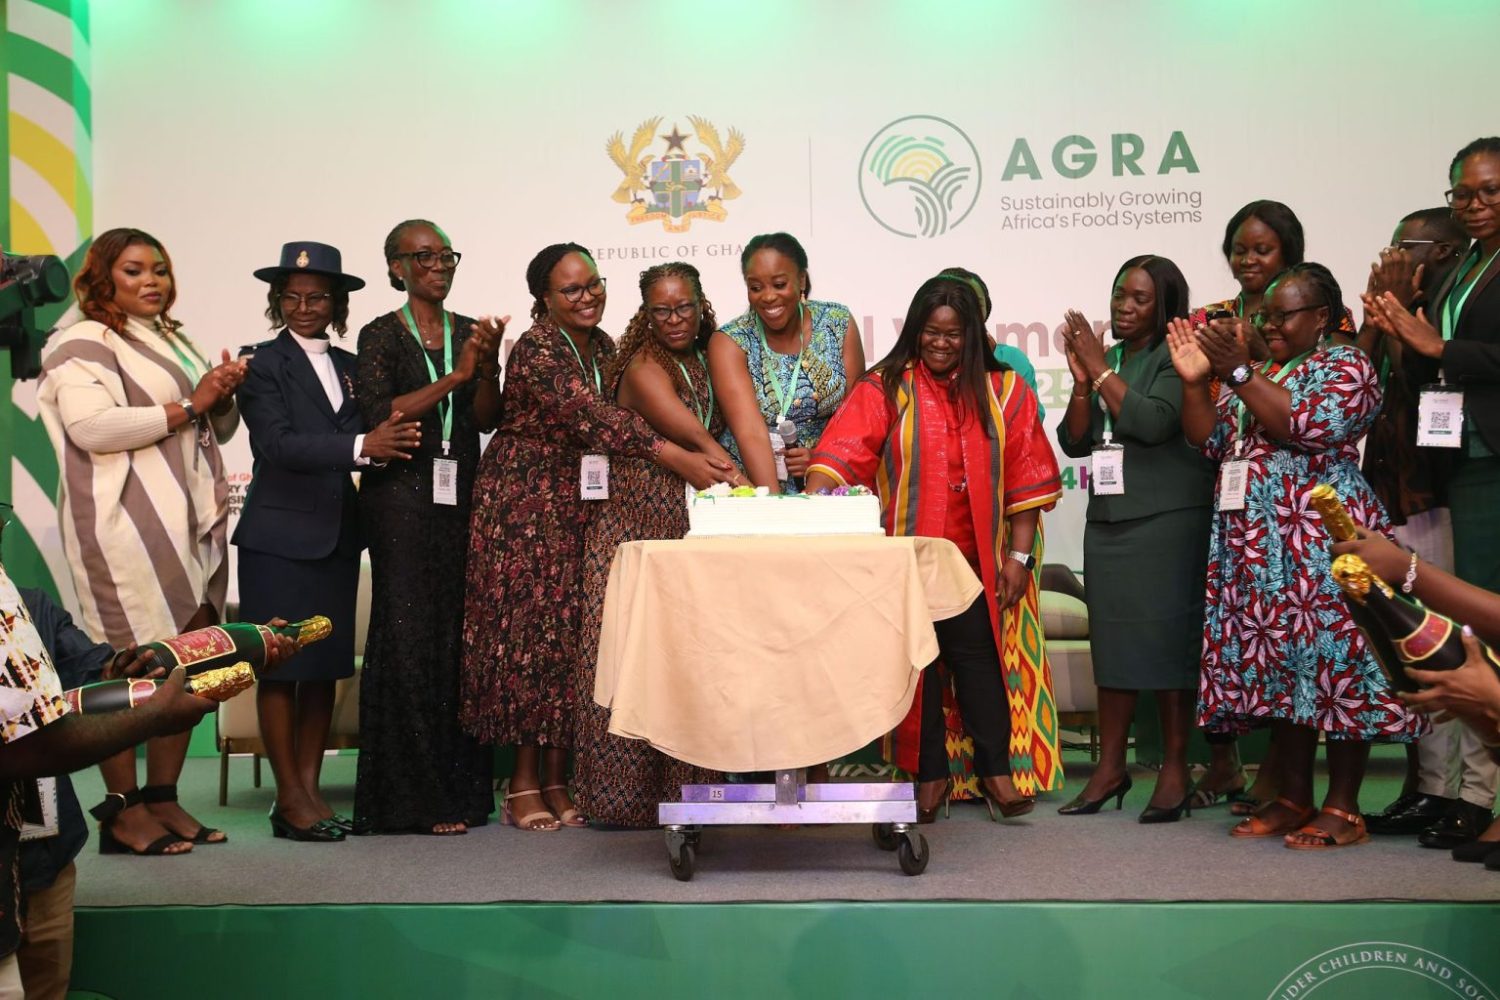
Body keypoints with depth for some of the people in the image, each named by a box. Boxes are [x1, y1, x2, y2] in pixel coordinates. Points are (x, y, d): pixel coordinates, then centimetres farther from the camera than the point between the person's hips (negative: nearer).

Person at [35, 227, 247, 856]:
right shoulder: (85, 344, -1)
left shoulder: (174, 343, 23)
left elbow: (217, 431, 26)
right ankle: (121, 810, -1)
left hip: (194, 522, 8)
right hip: (128, 529, -8)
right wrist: (187, 407, -12)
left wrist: (223, 397, 4)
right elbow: (91, 426, -17)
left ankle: (163, 798, 12)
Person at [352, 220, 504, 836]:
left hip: (461, 496, 4)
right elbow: (379, 417, -11)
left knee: (461, 634, 2)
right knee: (409, 637, -5)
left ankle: (461, 787, 9)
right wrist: (455, 376, -15)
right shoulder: (381, 336, 3)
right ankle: (415, 796, 1)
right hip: (402, 499, -3)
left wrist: (488, 365, -11)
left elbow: (487, 420, 6)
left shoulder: (470, 332, 14)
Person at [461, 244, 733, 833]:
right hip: (522, 504, -7)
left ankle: (557, 780, 11)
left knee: (572, 632, 4)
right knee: (526, 629, -4)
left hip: (579, 507, 7)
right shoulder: (536, 350, -16)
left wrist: (613, 485, 1)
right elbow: (588, 414, -28)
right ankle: (524, 783, 5)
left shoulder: (603, 346, 9)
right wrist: (675, 457, -35)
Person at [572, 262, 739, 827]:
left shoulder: (703, 365, 15)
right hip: (636, 530, -7)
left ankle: (682, 789, 11)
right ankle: (624, 795, 4)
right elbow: (694, 439, -20)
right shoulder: (644, 368, -9)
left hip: (690, 530, 7)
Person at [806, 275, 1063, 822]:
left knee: (980, 655, 3)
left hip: (975, 560, 1)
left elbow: (1026, 479, 7)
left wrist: (1018, 555, 2)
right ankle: (929, 773, 16)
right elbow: (839, 456, -13)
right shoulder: (885, 388, 0)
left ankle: (996, 767, 17)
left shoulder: (1003, 391, 7)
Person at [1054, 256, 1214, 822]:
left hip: (1168, 520, -6)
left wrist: (1100, 368, -11)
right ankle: (1110, 767, 12)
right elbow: (1073, 443, 10)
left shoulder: (1175, 358, -3)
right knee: (1112, 642, 5)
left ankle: (1175, 770, 6)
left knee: (1167, 641, -4)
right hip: (1108, 520, 6)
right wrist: (1081, 380, -3)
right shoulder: (1106, 359, 14)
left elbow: (1152, 422, -19)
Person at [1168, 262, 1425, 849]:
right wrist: (1195, 381, 1)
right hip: (1259, 546, 7)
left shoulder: (1346, 366, -1)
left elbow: (1309, 426, -18)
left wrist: (1238, 372, -17)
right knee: (1279, 666, 6)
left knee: (1332, 661, -7)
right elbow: (1208, 441, 15)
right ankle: (1292, 799, 12)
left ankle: (1343, 809, -1)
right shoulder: (1254, 375, 20)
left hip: (1322, 543, -7)